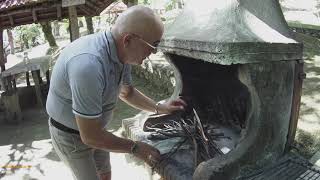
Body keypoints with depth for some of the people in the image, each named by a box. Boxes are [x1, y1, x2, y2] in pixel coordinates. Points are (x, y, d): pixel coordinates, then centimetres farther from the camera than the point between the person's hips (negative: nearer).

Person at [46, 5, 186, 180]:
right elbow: (91, 136, -32)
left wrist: (159, 108, 1)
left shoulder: (121, 53, -12)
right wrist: (135, 148, -20)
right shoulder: (89, 65, -41)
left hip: (93, 126, 7)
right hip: (70, 135, -7)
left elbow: (126, 92, 9)